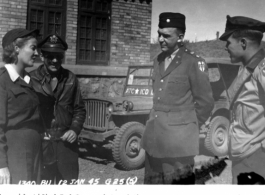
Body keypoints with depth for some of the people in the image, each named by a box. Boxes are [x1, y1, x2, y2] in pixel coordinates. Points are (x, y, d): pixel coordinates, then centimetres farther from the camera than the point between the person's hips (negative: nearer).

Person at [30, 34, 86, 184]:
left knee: (69, 181, 8)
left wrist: (75, 129, -3)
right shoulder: (32, 79, -3)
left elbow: (79, 109, 12)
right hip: (40, 143, -2)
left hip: (66, 142, 2)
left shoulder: (71, 79, 6)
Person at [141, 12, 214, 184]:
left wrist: (189, 127, 1)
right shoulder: (159, 60, 12)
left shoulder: (193, 62, -11)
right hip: (154, 138, 7)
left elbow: (206, 102, -7)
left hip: (178, 141, -7)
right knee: (152, 181, 15)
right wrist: (154, 122, 15)